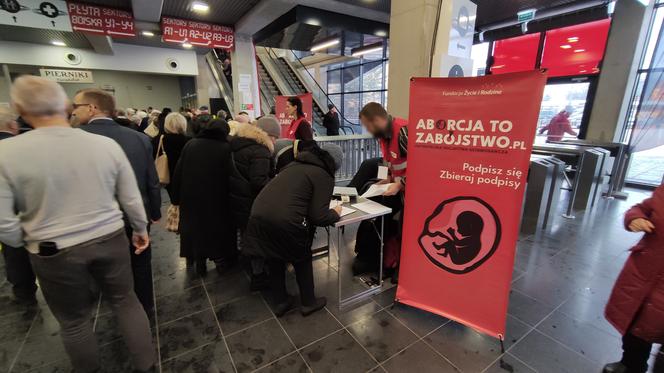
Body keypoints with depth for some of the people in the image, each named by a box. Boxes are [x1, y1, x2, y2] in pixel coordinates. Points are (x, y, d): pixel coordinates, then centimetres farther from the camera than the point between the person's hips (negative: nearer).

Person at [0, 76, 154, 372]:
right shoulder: (107, 144, -8)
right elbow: (131, 199, -3)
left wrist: (27, 242, 10)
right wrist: (141, 230, 13)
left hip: (54, 252, -1)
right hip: (111, 239, 2)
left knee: (74, 321, 20)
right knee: (126, 302, 19)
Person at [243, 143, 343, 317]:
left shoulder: (295, 164, 19)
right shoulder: (324, 177, 1)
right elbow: (318, 217, -7)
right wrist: (335, 214, 13)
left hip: (258, 216, 6)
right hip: (285, 222, -6)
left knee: (275, 260, 26)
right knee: (302, 260, 22)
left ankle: (280, 302, 43)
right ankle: (308, 303, 38)